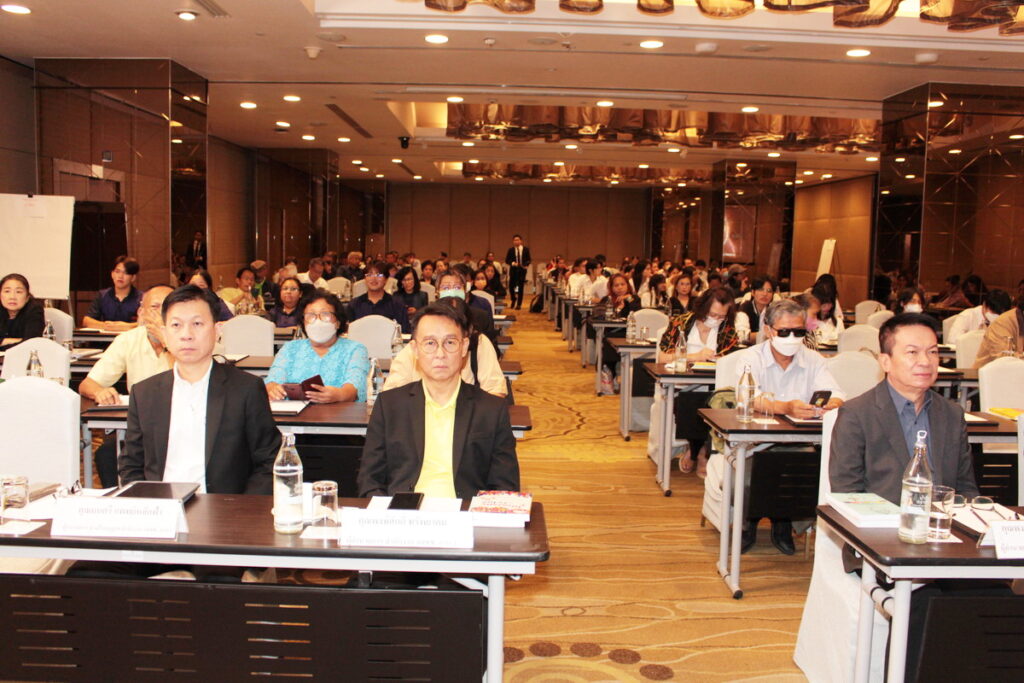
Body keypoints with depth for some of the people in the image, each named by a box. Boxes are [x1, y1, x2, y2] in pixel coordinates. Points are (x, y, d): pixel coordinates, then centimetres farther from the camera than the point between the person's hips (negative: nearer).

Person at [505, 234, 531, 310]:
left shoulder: (526, 249, 1)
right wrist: (512, 263, -18)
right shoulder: (511, 249, 0)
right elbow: (507, 260, 2)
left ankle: (519, 304, 10)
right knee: (511, 286, -2)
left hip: (522, 270, 0)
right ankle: (513, 300, 26)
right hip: (513, 270, 0)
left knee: (521, 287, 1)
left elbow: (528, 259, 7)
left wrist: (526, 265, -13)